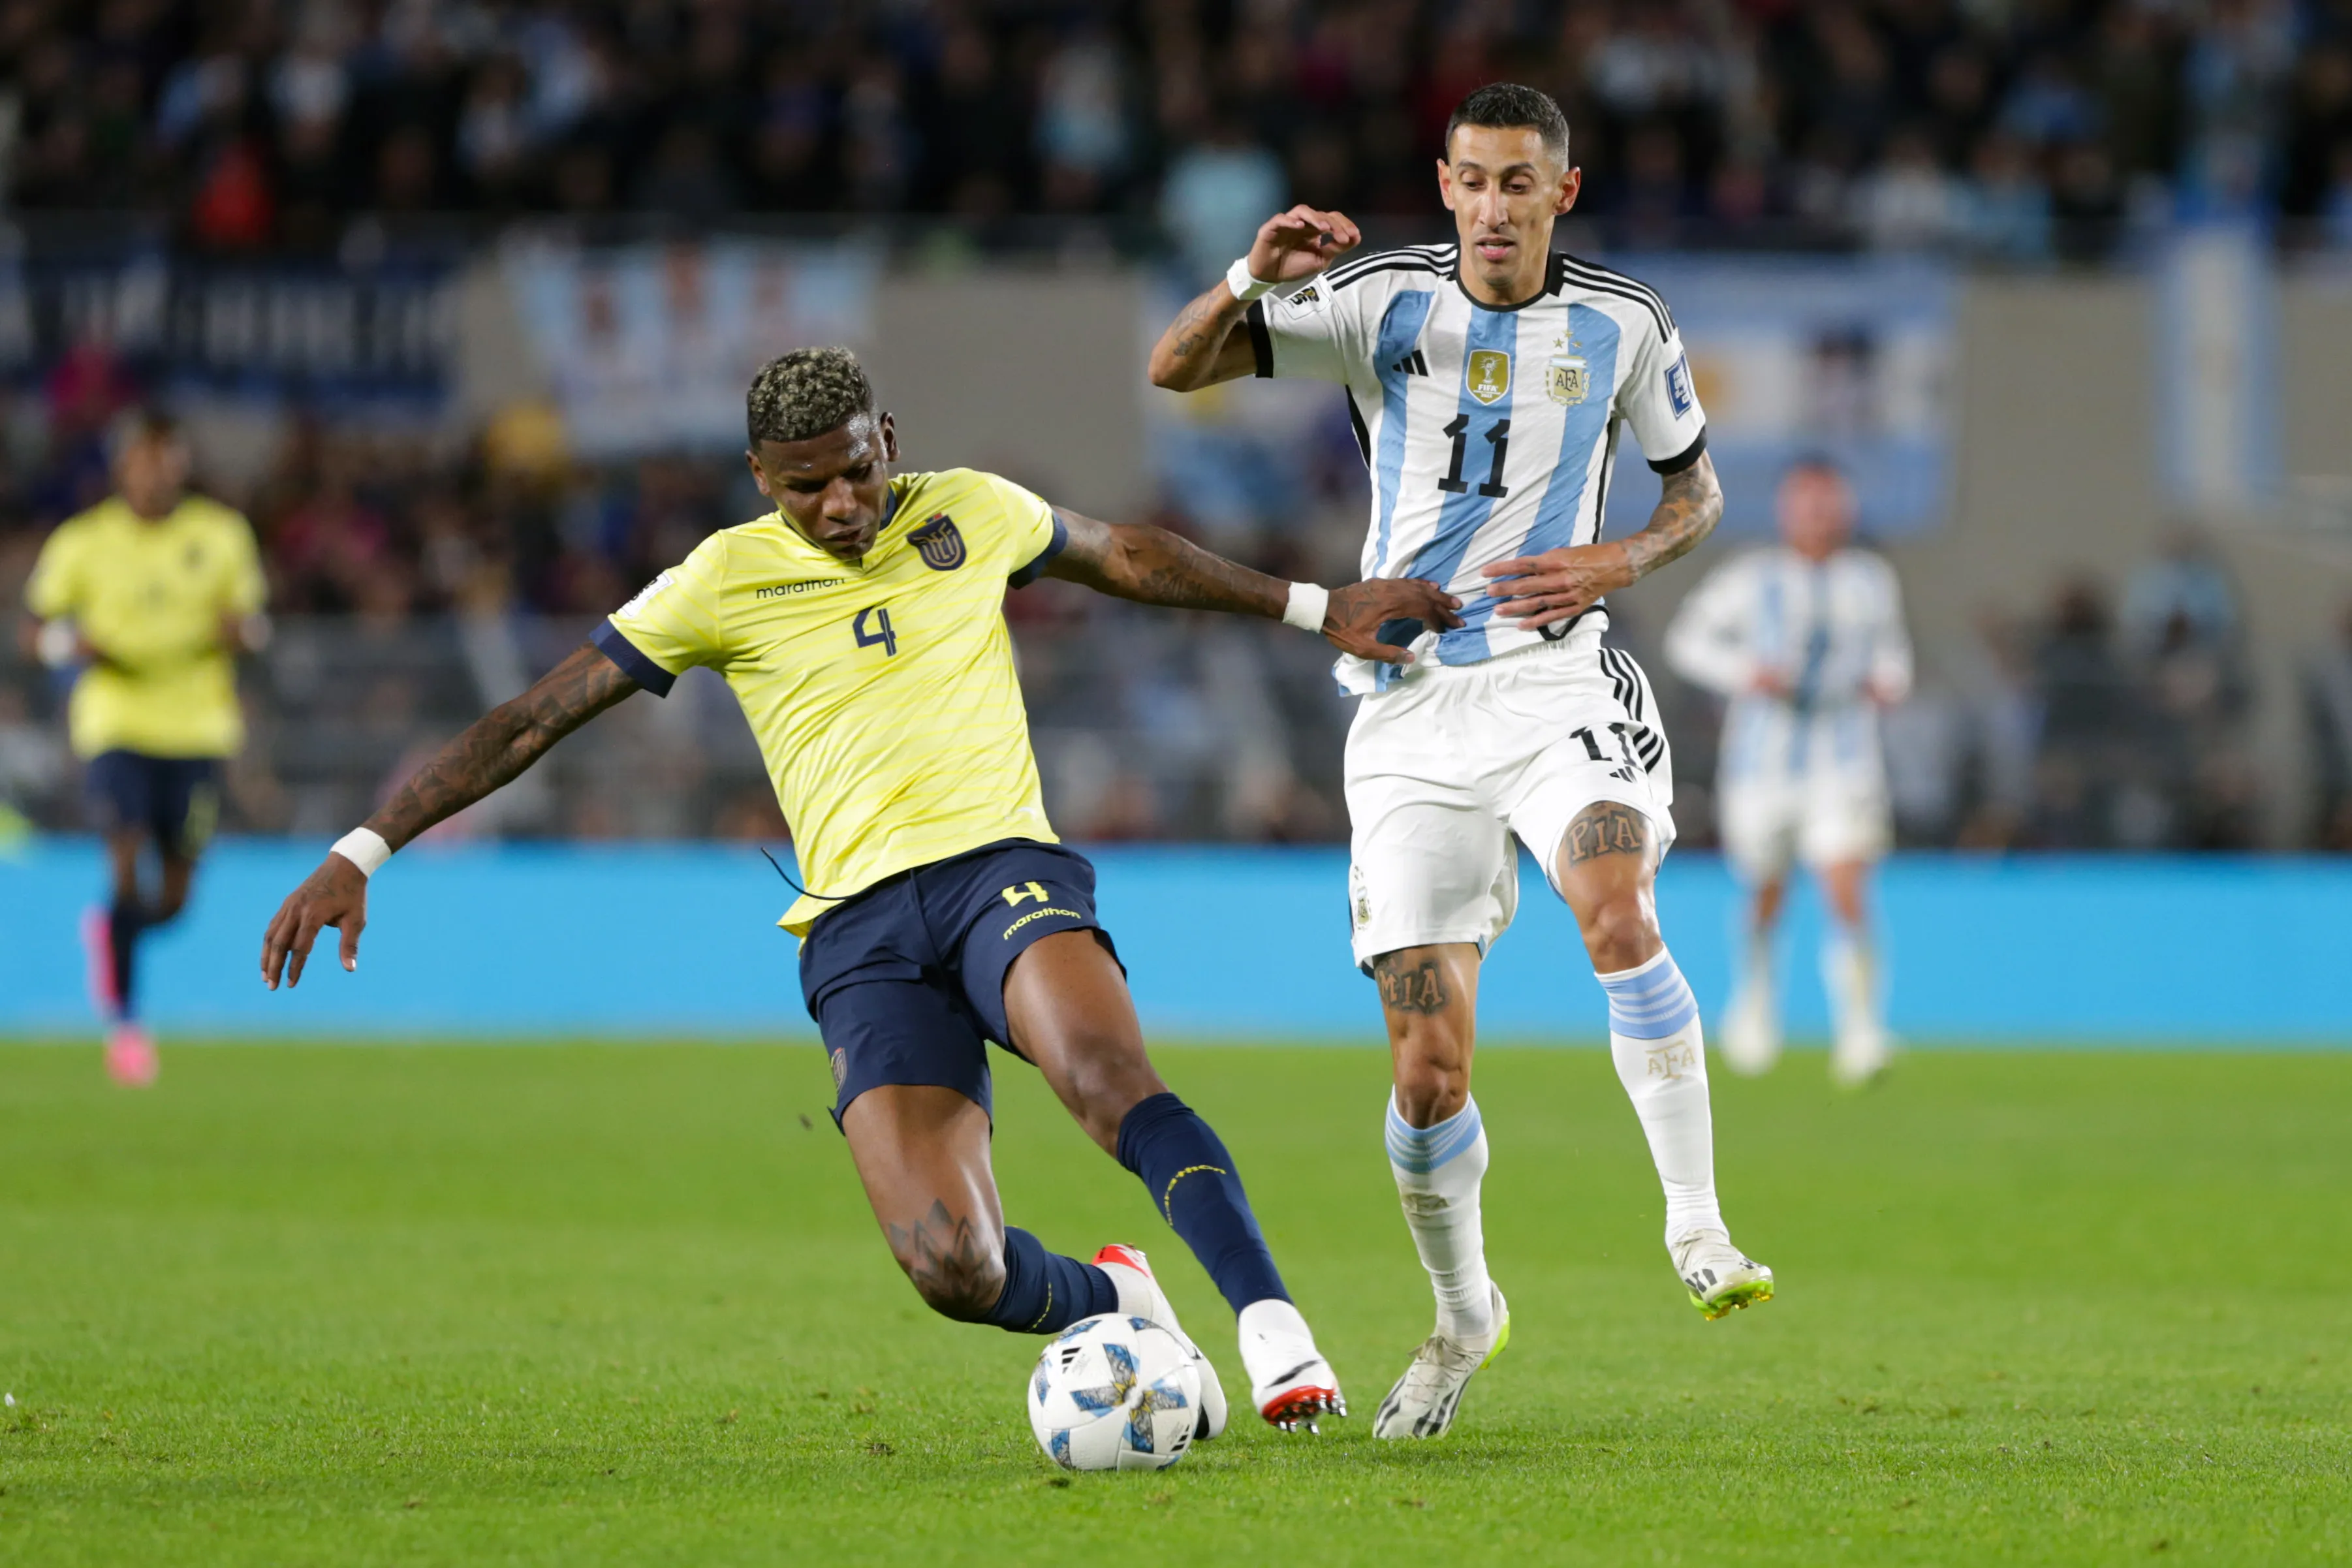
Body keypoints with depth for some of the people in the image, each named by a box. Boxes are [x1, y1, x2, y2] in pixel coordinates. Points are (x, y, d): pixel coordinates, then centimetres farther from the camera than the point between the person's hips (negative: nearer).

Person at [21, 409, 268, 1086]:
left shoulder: (222, 535, 4)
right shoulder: (83, 542, 0)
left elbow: (251, 617, 14)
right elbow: (39, 626, 7)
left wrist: (243, 630, -10)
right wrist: (72, 644, -15)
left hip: (197, 731, 2)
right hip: (116, 727, -2)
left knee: (173, 896, 3)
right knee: (128, 860, -20)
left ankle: (108, 930, 39)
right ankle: (123, 1016, -7)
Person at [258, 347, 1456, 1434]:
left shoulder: (971, 513, 12)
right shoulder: (727, 580, 6)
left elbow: (1130, 559, 31)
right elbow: (531, 720, 8)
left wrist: (1315, 607, 35)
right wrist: (359, 856, 4)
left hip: (1000, 864, 0)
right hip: (861, 930, 0)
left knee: (1105, 1074, -36)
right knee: (950, 1267, -20)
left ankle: (1276, 1335, -33)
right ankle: (1111, 1303, 13)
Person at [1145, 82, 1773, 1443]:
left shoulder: (1623, 326, 3)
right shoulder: (1386, 302, -1)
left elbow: (1699, 488, 17)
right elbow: (1176, 371, -5)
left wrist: (1620, 562, -4)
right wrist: (1252, 279, -25)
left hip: (1559, 681, 0)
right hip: (1413, 705, 0)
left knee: (1617, 911, -33)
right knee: (1430, 1073, -3)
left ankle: (1699, 1229, -25)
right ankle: (1465, 1315, 23)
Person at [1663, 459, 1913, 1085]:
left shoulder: (1872, 580, 5)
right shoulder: (1750, 579, -3)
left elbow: (1891, 642, 22)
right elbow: (1687, 637, 2)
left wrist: (1891, 678, 0)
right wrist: (1744, 673, -14)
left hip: (1844, 758, 0)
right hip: (1764, 758, 0)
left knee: (1848, 893, -17)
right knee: (1766, 897, 11)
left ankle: (1859, 1033, -18)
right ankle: (1753, 998, 41)